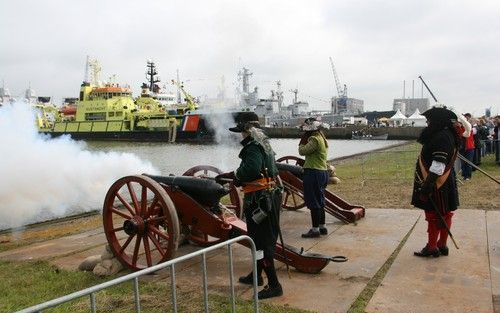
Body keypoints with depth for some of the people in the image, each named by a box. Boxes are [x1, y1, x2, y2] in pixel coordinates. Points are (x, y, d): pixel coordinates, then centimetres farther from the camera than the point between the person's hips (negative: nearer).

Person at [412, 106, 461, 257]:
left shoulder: (442, 137, -22)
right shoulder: (446, 135, 11)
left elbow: (438, 166, -27)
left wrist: (428, 184, -25)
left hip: (436, 185, -10)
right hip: (445, 183, 10)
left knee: (434, 216, 1)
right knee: (444, 215, 15)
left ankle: (432, 248, 13)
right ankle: (442, 246, 26)